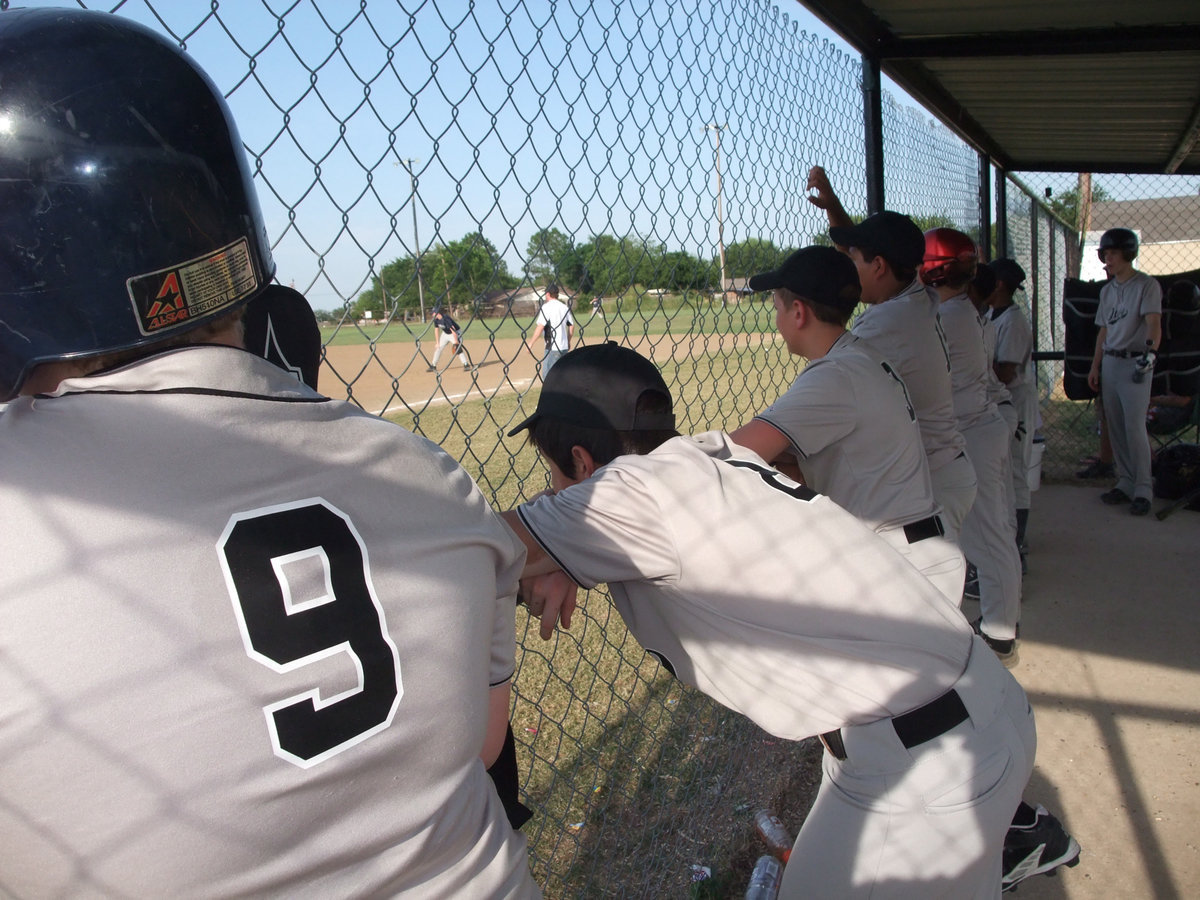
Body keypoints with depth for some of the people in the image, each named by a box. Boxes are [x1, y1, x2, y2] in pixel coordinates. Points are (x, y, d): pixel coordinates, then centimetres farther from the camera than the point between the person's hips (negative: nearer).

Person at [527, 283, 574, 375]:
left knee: (547, 374, -4)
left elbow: (540, 327, -17)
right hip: (564, 346, 8)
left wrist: (531, 343, -10)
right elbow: (571, 326, 15)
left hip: (552, 347, -8)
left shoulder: (546, 307, -10)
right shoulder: (564, 307, 12)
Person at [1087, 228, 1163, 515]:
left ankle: (1143, 489, 0)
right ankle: (1125, 483, 17)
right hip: (1109, 362, 7)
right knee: (1115, 427, 8)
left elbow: (1154, 323, -20)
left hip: (1135, 363, -7)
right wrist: (1095, 366, 15)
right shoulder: (1107, 290, 15)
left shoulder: (1146, 285, -6)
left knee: (1135, 428, -8)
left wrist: (1150, 350, -37)